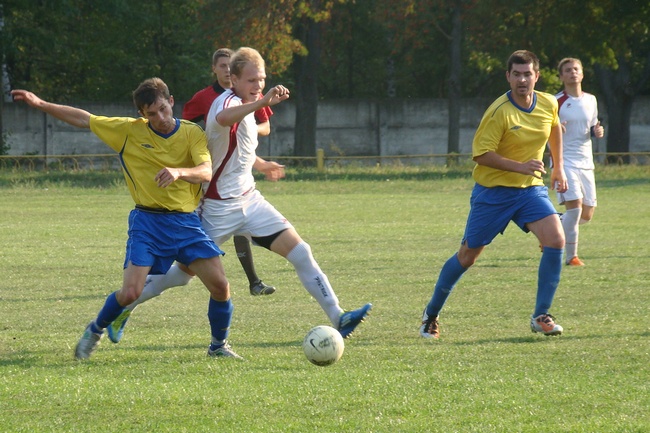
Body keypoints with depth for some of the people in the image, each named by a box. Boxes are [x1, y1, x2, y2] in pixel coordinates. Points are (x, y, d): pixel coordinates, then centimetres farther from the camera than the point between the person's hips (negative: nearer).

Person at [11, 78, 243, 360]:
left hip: (186, 222, 1)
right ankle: (95, 331, 18)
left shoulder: (192, 133, -2)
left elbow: (207, 172, -18)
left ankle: (219, 345, 17)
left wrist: (178, 172, -38)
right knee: (130, 292, -12)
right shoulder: (130, 131, 0)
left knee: (220, 287, -8)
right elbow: (83, 119, 7)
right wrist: (41, 104, 2)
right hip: (147, 221, -1)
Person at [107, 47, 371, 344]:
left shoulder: (242, 105, 11)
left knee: (301, 252, -3)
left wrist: (261, 165, 46)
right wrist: (263, 102, -61)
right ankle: (124, 307, 22)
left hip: (248, 200, 8)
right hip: (219, 206, -8)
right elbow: (223, 119, -48)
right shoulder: (228, 102, -19)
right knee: (184, 272, 2)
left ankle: (338, 318, -1)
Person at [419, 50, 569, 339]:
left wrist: (558, 168, 23)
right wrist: (519, 167, -27)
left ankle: (541, 317, -8)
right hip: (493, 191, -4)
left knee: (556, 240, -18)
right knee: (468, 255, 4)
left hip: (530, 188, 4)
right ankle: (431, 314, 23)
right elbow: (481, 153, -20)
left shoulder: (549, 105, -1)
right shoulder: (499, 112, -20)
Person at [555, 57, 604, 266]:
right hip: (565, 161, -6)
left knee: (586, 214, 5)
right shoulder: (556, 102, -6)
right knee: (574, 207, -18)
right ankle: (571, 256, -7)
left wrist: (597, 131, -2)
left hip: (586, 162, 6)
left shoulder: (591, 100, 10)